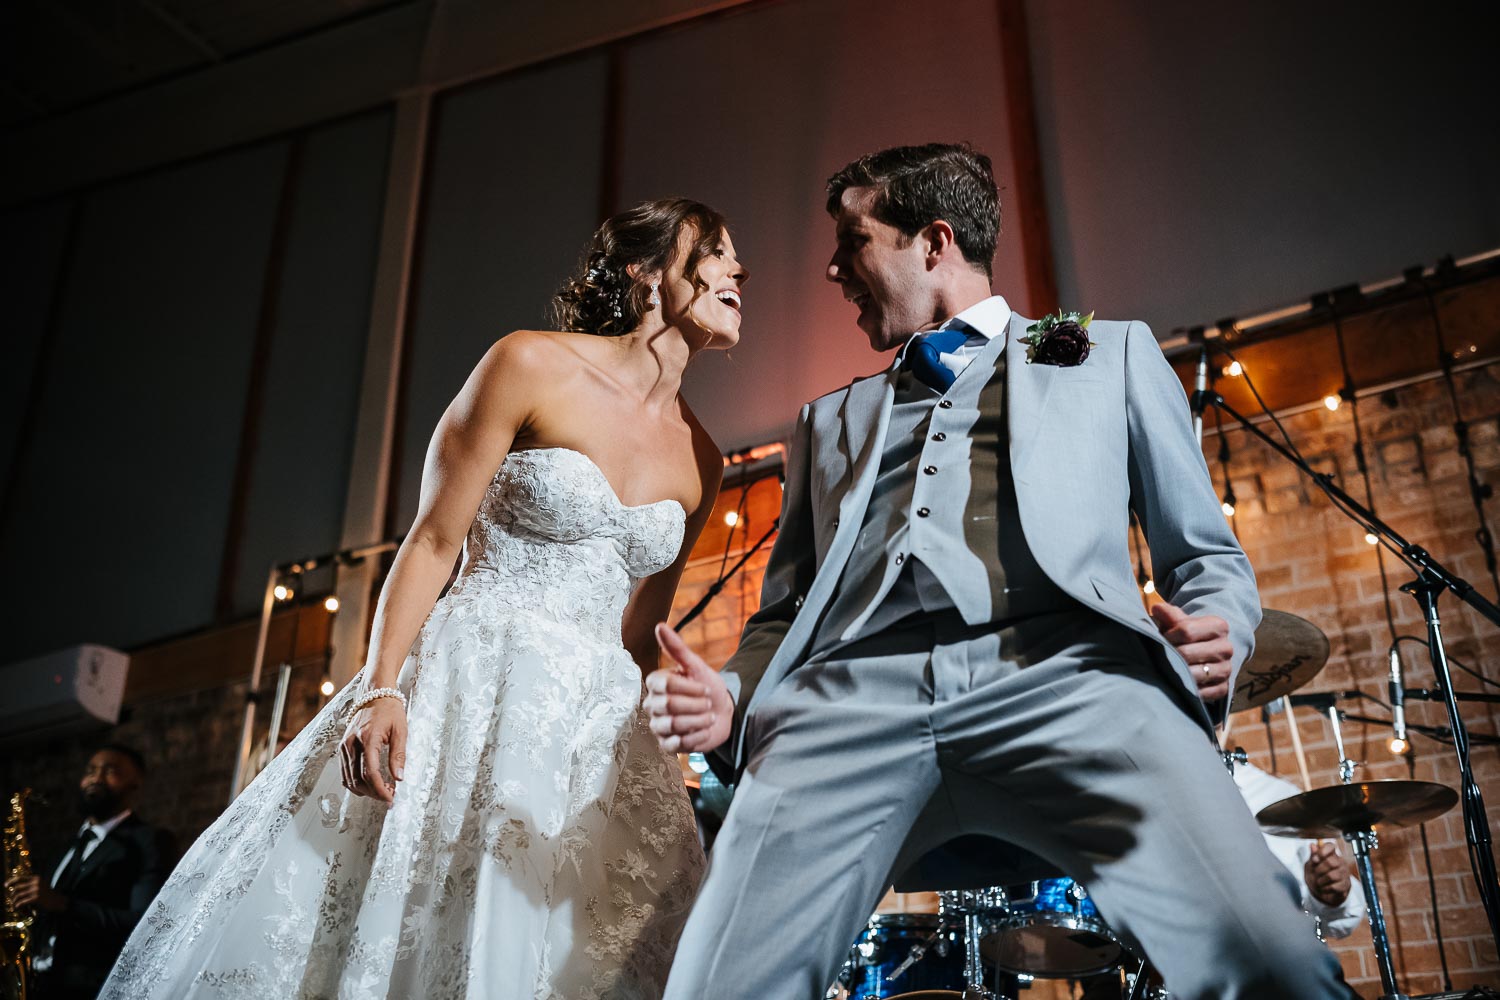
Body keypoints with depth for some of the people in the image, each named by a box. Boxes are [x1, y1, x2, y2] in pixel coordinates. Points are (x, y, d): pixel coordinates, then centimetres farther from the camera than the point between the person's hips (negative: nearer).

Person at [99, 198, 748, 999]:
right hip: (469, 691, -4)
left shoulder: (699, 463, 9)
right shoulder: (532, 366, -4)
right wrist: (380, 689, -17)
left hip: (596, 728, 5)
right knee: (368, 928, -7)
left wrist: (647, 765, 12)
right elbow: (431, 545, -5)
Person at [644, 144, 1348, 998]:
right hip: (851, 697, 3)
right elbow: (785, 611, 26)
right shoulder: (830, 419, 33)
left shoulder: (1113, 354, 27)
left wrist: (1216, 628, -2)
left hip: (1062, 673, -2)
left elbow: (1205, 553, 21)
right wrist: (732, 696, 4)